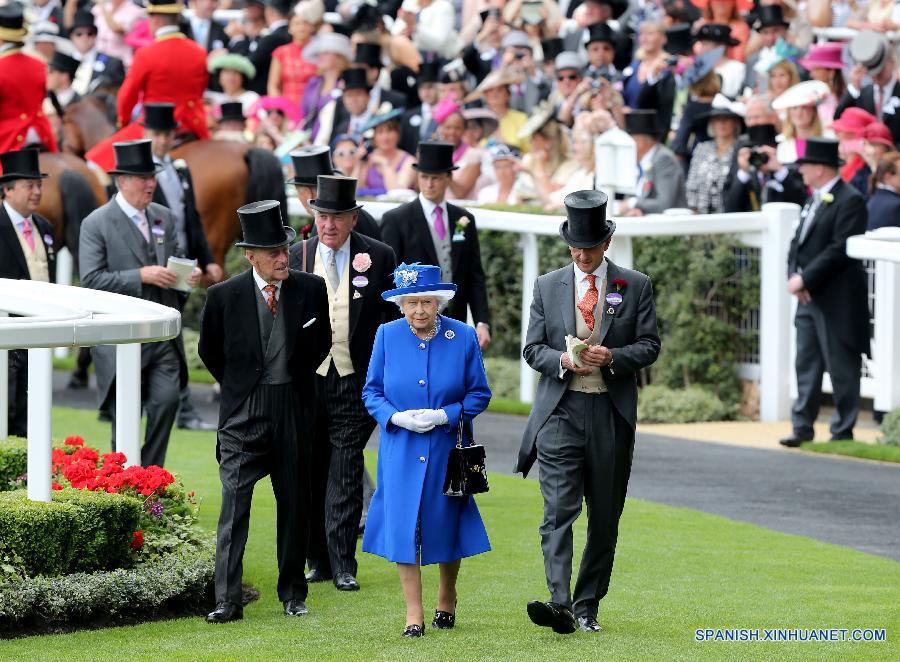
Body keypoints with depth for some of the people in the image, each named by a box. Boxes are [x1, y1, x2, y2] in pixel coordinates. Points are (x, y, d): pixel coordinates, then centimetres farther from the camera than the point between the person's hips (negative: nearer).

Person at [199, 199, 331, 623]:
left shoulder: (311, 290, -2)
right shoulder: (224, 296, -7)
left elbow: (322, 342, 15)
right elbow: (209, 351, 10)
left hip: (294, 409, 2)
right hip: (243, 412, -2)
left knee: (294, 505, 9)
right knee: (234, 505, -9)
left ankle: (293, 595, 21)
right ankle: (227, 601, -10)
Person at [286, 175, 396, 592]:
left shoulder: (378, 256, 1)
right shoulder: (296, 256, 6)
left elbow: (394, 318, 4)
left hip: (356, 380, -3)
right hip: (307, 379, 3)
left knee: (346, 473, -5)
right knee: (310, 474, 7)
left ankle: (343, 564, -3)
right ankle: (318, 561, 15)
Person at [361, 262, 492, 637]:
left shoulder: (463, 337, -4)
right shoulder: (387, 336, -1)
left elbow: (479, 394, 0)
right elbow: (371, 391, 4)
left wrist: (445, 415, -16)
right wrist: (397, 417, -15)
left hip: (447, 448, 0)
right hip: (401, 450, 0)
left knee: (446, 525, 9)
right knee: (403, 528, -5)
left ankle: (446, 601, 32)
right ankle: (414, 614, 1)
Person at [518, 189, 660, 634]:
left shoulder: (635, 286, 5)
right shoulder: (547, 286, 8)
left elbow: (650, 345, 3)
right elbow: (532, 348, 7)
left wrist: (612, 356, -16)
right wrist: (562, 360, -14)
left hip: (612, 413, 1)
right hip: (560, 410, -1)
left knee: (605, 517, 6)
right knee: (559, 510, -14)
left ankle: (587, 606, 14)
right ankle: (560, 603, -23)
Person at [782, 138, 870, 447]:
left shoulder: (849, 201, -13)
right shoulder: (813, 200, 16)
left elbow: (839, 250, -20)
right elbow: (798, 243, 17)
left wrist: (805, 279, -19)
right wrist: (794, 276, -1)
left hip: (837, 302, -9)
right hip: (808, 297, 9)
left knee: (842, 369, -1)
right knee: (807, 365, 9)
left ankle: (843, 431, 4)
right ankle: (803, 427, 12)